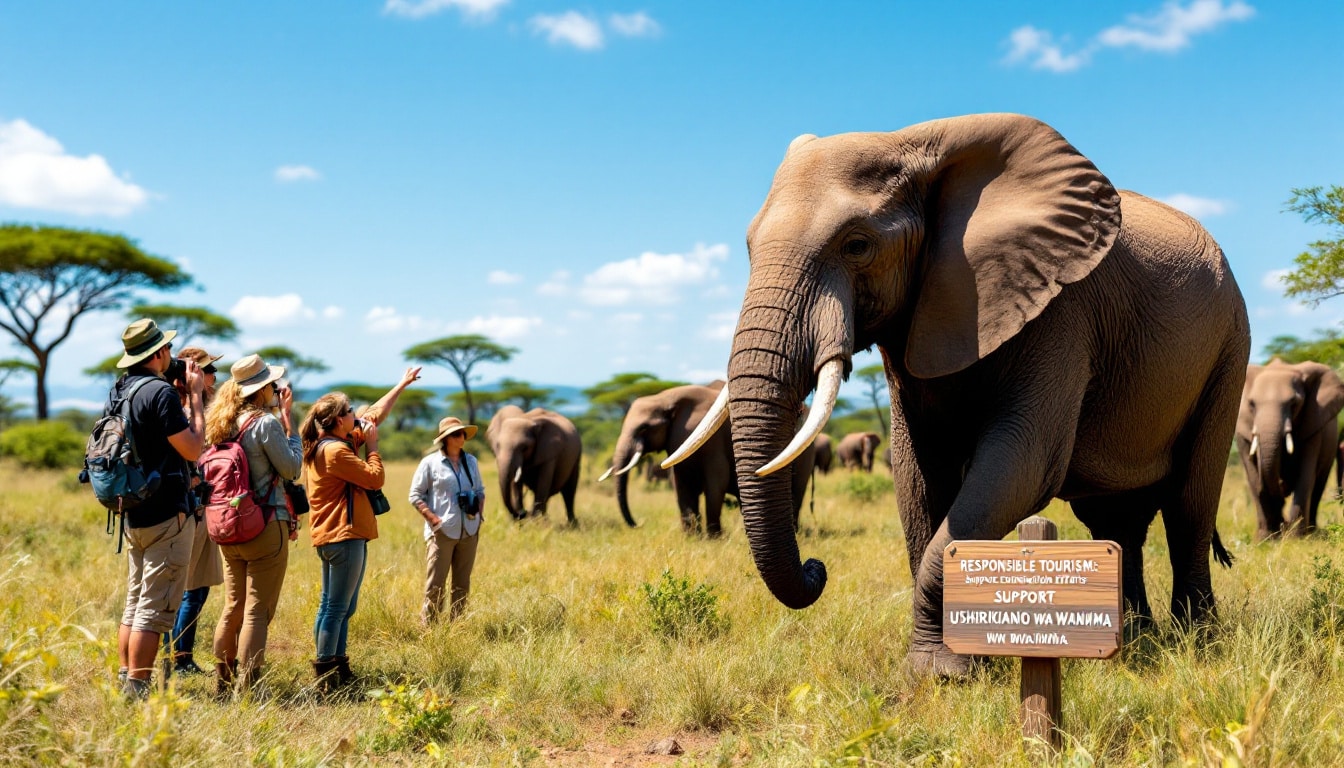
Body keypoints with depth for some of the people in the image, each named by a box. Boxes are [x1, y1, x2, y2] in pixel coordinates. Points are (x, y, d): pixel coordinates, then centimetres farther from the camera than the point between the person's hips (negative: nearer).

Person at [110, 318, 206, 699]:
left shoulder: (119, 390, 11)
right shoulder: (160, 391, -17)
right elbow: (192, 449, -15)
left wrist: (185, 394, 16)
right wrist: (195, 395, -8)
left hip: (134, 514, 9)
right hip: (167, 516, -9)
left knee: (134, 604, 16)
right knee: (155, 609, -5)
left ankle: (124, 684, 20)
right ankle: (137, 691, -5)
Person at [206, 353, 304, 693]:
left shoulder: (224, 424, 8)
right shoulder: (266, 422, -14)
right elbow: (292, 468, -8)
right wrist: (289, 422, -2)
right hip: (266, 527, -8)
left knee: (233, 607, 16)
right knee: (258, 611, -3)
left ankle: (223, 681, 23)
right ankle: (247, 687, -2)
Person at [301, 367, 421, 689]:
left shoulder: (330, 443, 13)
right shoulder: (335, 450, -17)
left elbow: (374, 415, 22)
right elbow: (375, 478, -15)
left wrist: (402, 385, 26)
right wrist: (372, 446, -3)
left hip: (332, 537, 11)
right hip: (344, 535, -11)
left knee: (333, 607, 13)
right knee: (338, 608, -7)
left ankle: (335, 669, 19)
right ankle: (327, 673, -5)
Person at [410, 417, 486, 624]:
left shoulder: (471, 461, 12)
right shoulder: (430, 463, -2)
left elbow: (480, 491, 21)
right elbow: (415, 495, -2)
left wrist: (479, 517, 6)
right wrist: (434, 519, -13)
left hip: (469, 532, 5)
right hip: (441, 532, -5)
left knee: (462, 584, 9)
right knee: (435, 584, -6)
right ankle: (428, 627, 0)